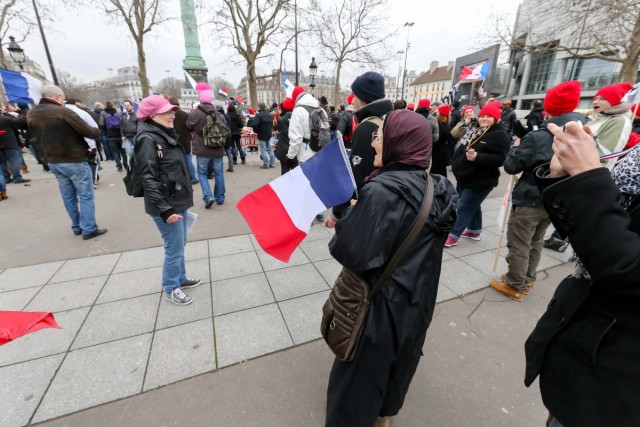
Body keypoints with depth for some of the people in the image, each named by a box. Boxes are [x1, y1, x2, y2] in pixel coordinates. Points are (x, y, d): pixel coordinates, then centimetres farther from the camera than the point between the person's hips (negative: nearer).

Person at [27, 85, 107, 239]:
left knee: (68, 197, 15)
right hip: (75, 161, -7)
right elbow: (89, 132, -17)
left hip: (53, 162, 7)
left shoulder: (31, 114, 7)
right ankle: (89, 229, 1)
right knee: (86, 196, -1)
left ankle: (77, 227, 24)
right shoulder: (63, 112, -16)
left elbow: (41, 135, 17)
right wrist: (97, 131, 6)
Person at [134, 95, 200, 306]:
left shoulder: (167, 134, 14)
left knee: (180, 244, 19)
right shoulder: (147, 139, -15)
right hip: (166, 205, -9)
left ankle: (181, 278, 36)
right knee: (175, 248, 1)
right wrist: (164, 209, -25)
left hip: (179, 201, 9)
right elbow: (149, 178, -21)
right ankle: (170, 288, 21)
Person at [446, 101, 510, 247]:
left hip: (480, 181, -9)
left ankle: (453, 236, 0)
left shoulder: (501, 135, -12)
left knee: (464, 208, -7)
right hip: (466, 178, 9)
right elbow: (463, 149, 23)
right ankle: (474, 231, 33)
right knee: (473, 206, 19)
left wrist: (478, 157, -32)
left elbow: (501, 159, -21)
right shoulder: (477, 131, 16)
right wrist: (456, 166, 17)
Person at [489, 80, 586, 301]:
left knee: (519, 245, 5)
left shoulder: (538, 137, -19)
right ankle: (527, 281, 33)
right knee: (535, 243, 20)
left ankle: (514, 286, 16)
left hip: (529, 201, -7)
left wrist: (516, 147, 3)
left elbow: (511, 166, -15)